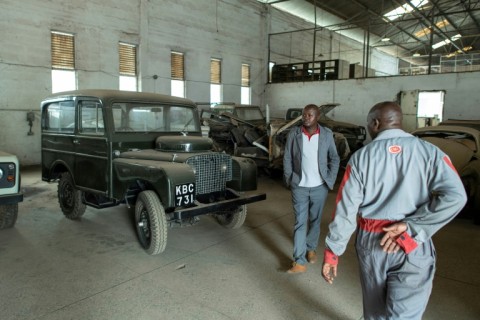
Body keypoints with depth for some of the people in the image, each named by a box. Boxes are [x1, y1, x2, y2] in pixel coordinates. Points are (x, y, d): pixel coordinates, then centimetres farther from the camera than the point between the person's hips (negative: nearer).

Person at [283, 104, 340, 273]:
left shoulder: (327, 134, -4)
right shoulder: (293, 134, -4)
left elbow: (334, 159, 3)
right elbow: (287, 159, 1)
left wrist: (330, 180, -3)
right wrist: (289, 180, -3)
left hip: (320, 187, 1)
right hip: (299, 187, 0)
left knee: (315, 220, 15)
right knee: (300, 223, 0)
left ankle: (311, 248, 37)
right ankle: (299, 261, 4)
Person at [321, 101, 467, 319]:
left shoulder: (361, 157, -4)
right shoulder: (430, 152, -3)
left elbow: (345, 210, -7)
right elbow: (455, 196, -18)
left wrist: (331, 252, -2)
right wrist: (410, 227, -15)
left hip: (371, 242, 1)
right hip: (412, 247, -1)